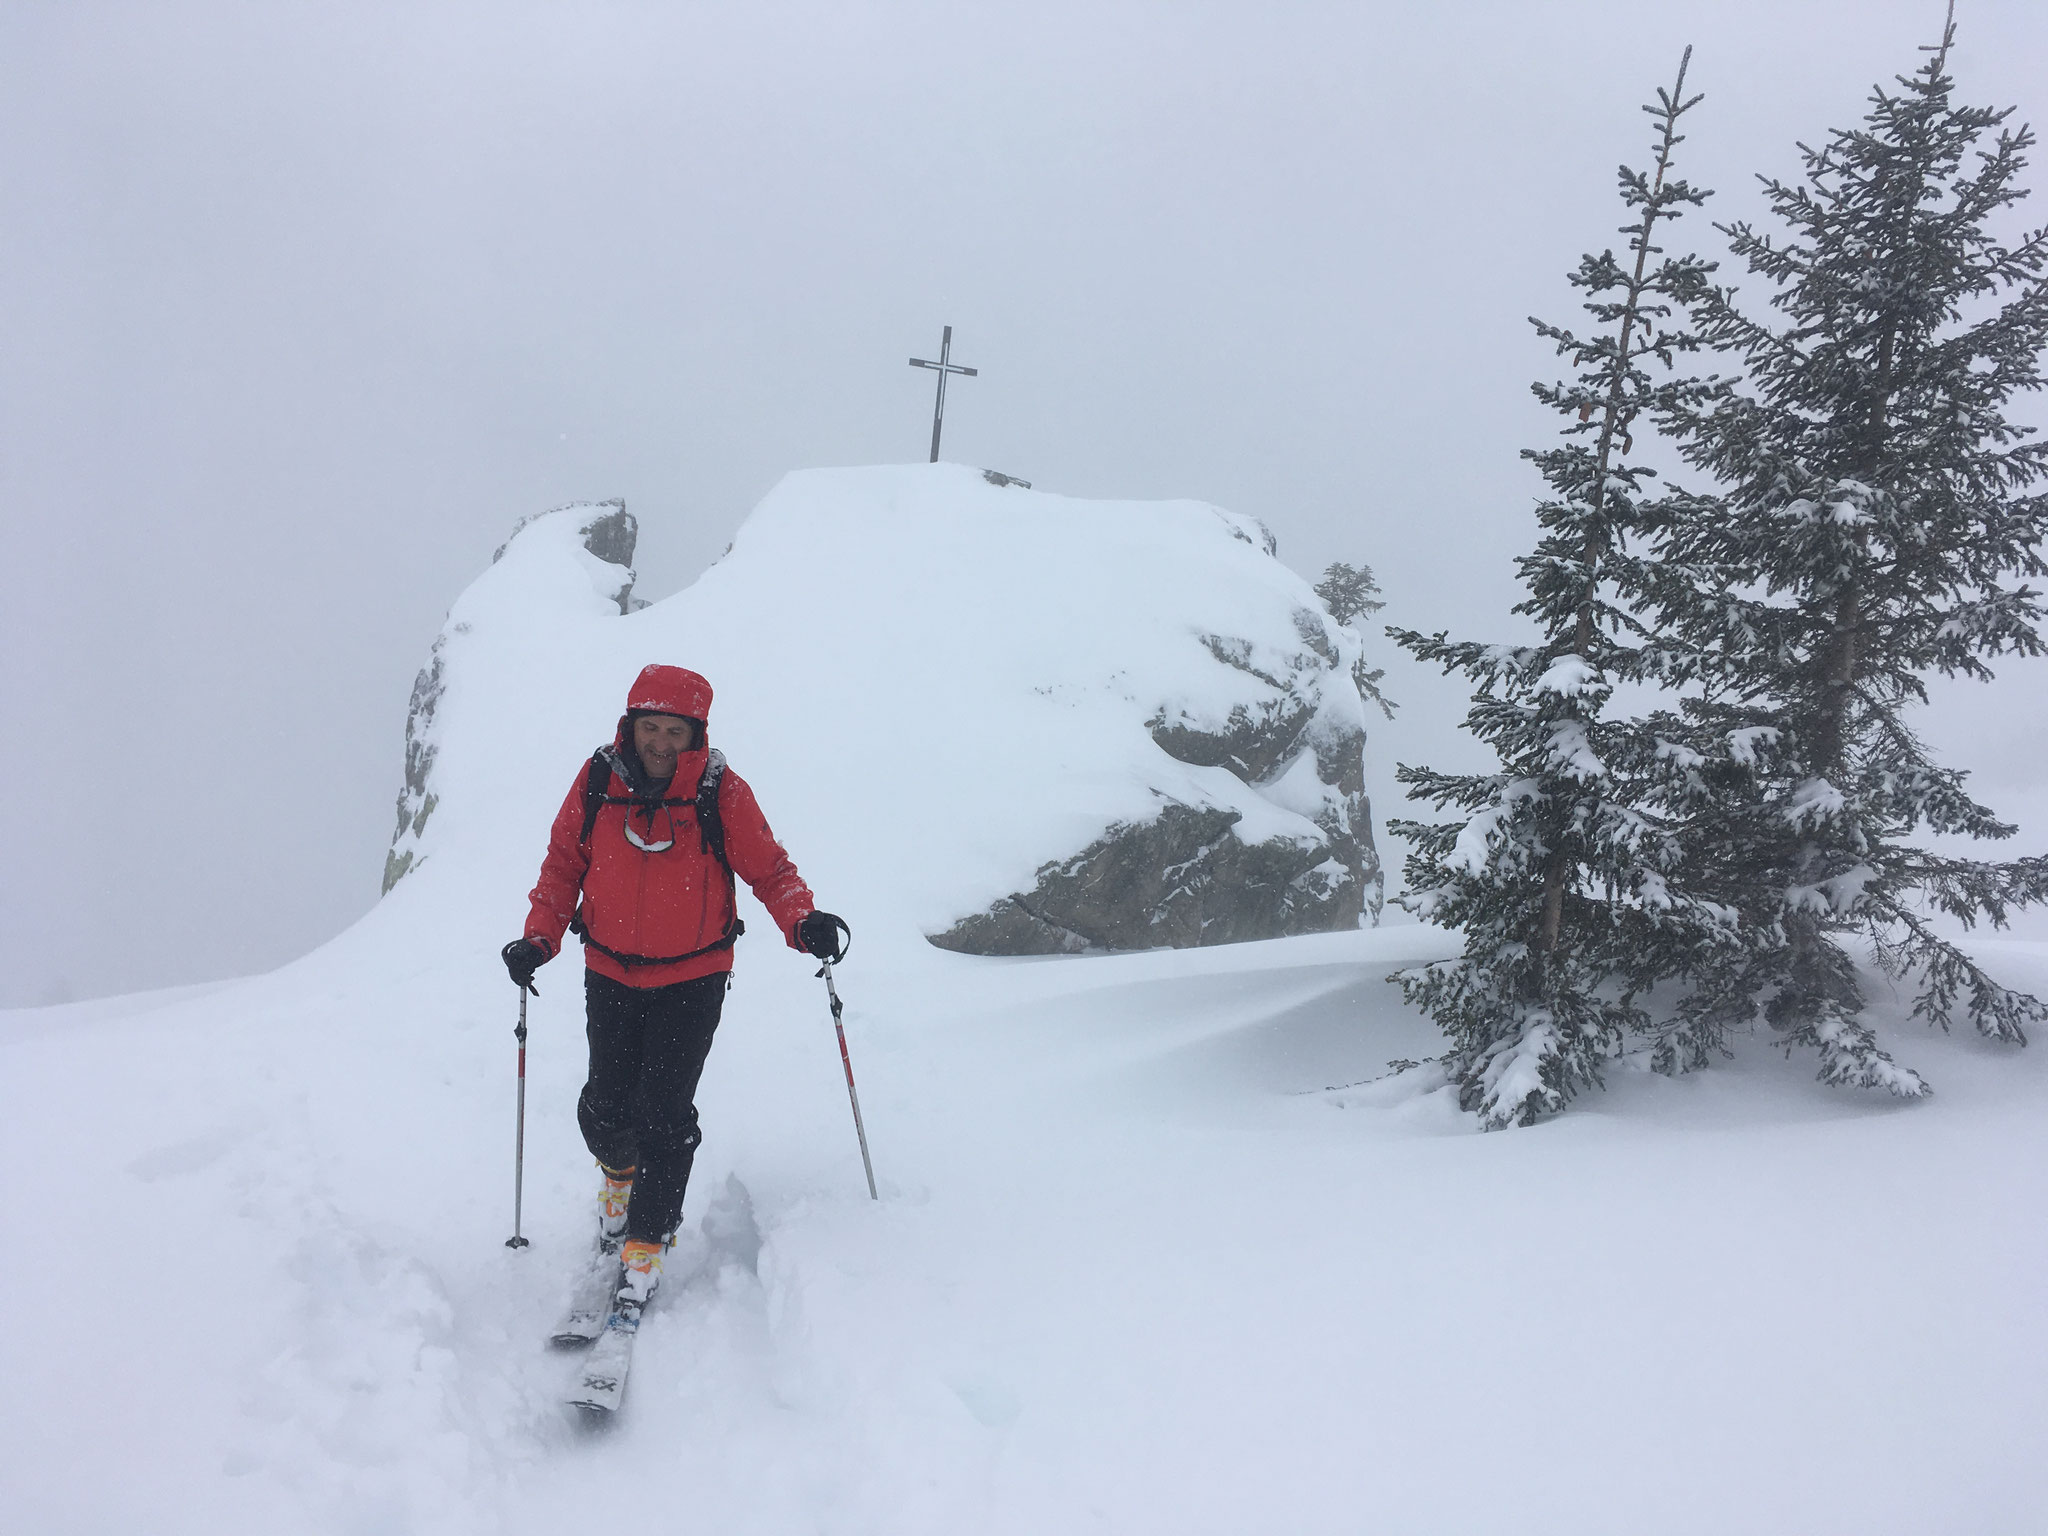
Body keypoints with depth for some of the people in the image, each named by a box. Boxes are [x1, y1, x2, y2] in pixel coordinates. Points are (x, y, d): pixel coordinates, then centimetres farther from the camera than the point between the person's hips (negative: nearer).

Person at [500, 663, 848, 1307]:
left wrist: (804, 922, -23)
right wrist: (539, 938, -9)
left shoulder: (723, 794, -12)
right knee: (606, 1109, 8)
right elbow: (563, 865, 4)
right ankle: (620, 1173, 43)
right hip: (610, 975, 2)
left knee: (664, 1115, -9)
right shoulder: (596, 783, -7)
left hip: (693, 981, -2)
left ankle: (646, 1243, 6)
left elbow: (768, 869, -5)